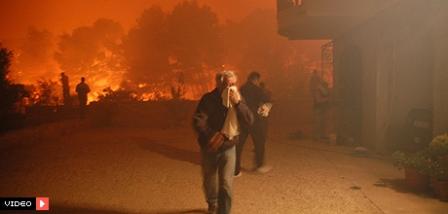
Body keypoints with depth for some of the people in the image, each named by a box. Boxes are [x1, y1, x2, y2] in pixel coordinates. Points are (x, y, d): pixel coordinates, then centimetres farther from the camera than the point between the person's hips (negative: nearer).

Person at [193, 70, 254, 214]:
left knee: (226, 185, -7)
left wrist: (238, 103, -25)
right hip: (209, 148, -1)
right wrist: (213, 136, -28)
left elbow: (249, 121, -13)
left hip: (228, 148, 1)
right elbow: (197, 121, -20)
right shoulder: (209, 99, -14)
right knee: (209, 182, 18)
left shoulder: (237, 100, -4)